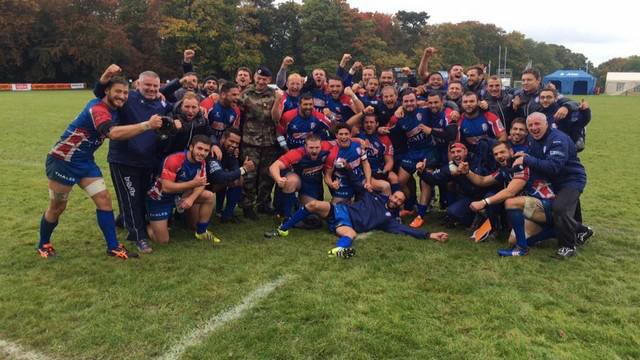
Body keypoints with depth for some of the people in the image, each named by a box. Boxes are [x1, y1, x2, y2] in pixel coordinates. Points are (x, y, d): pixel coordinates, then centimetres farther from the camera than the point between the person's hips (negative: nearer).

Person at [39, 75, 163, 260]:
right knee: (57, 207, 7)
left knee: (104, 199, -1)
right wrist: (147, 125, -51)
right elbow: (114, 133, -46)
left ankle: (113, 247, 6)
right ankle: (44, 244, 31)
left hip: (85, 161, 8)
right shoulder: (98, 108, -27)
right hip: (63, 160, -8)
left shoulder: (113, 109, 2)